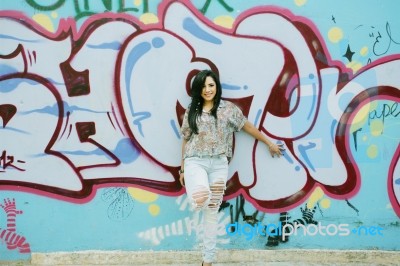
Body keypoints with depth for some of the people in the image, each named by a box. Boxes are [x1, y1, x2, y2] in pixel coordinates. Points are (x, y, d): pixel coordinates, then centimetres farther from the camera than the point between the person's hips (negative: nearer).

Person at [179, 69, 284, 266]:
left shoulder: (228, 108, 7)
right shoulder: (191, 111, 8)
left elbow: (248, 127, 16)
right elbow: (185, 140, 12)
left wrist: (269, 143, 21)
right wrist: (182, 169, 12)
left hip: (219, 164, 1)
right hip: (195, 162, -1)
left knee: (212, 211, 5)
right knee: (200, 200, -30)